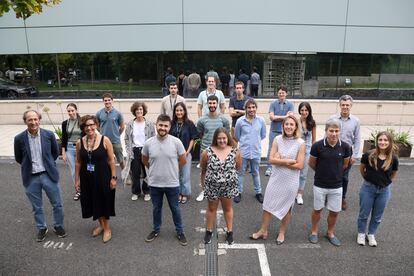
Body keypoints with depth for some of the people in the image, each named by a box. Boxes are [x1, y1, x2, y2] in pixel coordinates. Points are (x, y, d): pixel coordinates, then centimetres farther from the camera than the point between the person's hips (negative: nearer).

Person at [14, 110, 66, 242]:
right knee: (37, 207, 14)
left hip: (48, 175, 0)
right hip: (31, 178, 0)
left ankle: (58, 226, 32)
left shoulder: (49, 135, -8)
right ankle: (42, 228, 34)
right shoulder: (19, 138, -8)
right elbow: (18, 158, 6)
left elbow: (55, 152, 8)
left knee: (57, 204, 10)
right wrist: (29, 166, 12)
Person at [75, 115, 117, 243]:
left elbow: (111, 160, -8)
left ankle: (107, 228, 31)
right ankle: (100, 224, 41)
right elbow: (78, 162, 6)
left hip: (103, 177, -3)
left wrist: (113, 178, -9)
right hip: (87, 179, 4)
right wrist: (77, 179, 7)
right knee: (92, 202, 15)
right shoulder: (80, 142, -2)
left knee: (104, 202, 9)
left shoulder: (105, 140, -12)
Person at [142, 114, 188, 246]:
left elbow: (183, 161, -2)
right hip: (155, 183, 2)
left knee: (175, 209, 16)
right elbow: (145, 160, 9)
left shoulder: (176, 142, -15)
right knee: (156, 208, 21)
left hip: (172, 183, -2)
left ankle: (180, 232, 34)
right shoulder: (148, 143, -9)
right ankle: (156, 230, 43)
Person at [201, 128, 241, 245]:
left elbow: (238, 167, 5)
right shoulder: (207, 152, -14)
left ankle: (229, 231, 36)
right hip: (212, 186, -1)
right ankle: (209, 231, 37)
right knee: (211, 208, 18)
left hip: (228, 186, 1)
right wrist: (203, 183, 8)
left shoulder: (235, 152, -11)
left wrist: (229, 174, 7)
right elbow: (203, 169, 0)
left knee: (228, 208, 19)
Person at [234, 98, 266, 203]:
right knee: (241, 172, 11)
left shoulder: (261, 120, -8)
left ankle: (258, 192, 32)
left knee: (255, 173, 18)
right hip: (243, 151, -1)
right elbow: (237, 136, 3)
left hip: (256, 151, 1)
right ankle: (238, 192, 26)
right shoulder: (240, 121, -12)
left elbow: (263, 135, 8)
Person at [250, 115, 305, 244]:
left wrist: (280, 161, -15)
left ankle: (282, 233, 36)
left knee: (286, 207, 15)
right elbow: (271, 159, -11)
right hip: (275, 178, 2)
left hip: (290, 181, -2)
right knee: (267, 205, 10)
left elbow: (299, 165, -14)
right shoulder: (277, 139, -6)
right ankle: (263, 231, 29)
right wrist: (287, 161, -19)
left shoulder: (300, 143, -11)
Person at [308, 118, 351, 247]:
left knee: (335, 211, 13)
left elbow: (345, 164, 8)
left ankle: (330, 233, 36)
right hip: (320, 185, -2)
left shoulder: (345, 147, -10)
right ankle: (314, 231, 35)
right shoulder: (317, 146, -18)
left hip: (336, 185, 2)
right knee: (317, 209, 14)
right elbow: (311, 163, -1)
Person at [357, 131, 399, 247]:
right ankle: (361, 234, 33)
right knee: (364, 214, 12)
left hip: (384, 190, 1)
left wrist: (385, 181, 10)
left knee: (377, 216, 16)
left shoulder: (393, 158, -12)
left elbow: (393, 174, 8)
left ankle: (371, 235, 37)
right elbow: (361, 168, 4)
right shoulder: (369, 155, -16)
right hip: (368, 188, -1)